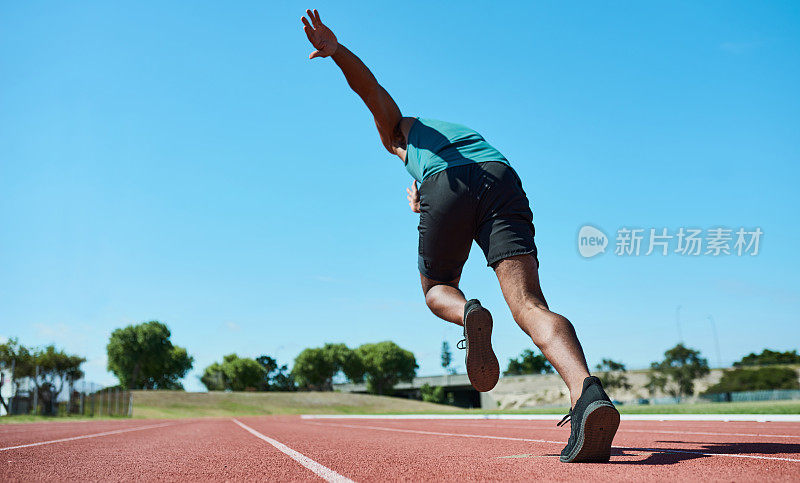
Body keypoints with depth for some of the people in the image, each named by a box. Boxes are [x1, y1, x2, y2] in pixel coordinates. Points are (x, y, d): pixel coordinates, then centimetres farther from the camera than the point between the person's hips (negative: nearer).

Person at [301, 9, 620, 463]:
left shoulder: (399, 130, 36)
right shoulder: (470, 133, 47)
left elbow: (370, 86, 19)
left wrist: (335, 49, 2)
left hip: (449, 188, -3)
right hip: (505, 180, 3)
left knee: (437, 288, 22)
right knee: (530, 305, -11)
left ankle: (469, 314, -14)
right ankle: (587, 393, -39)